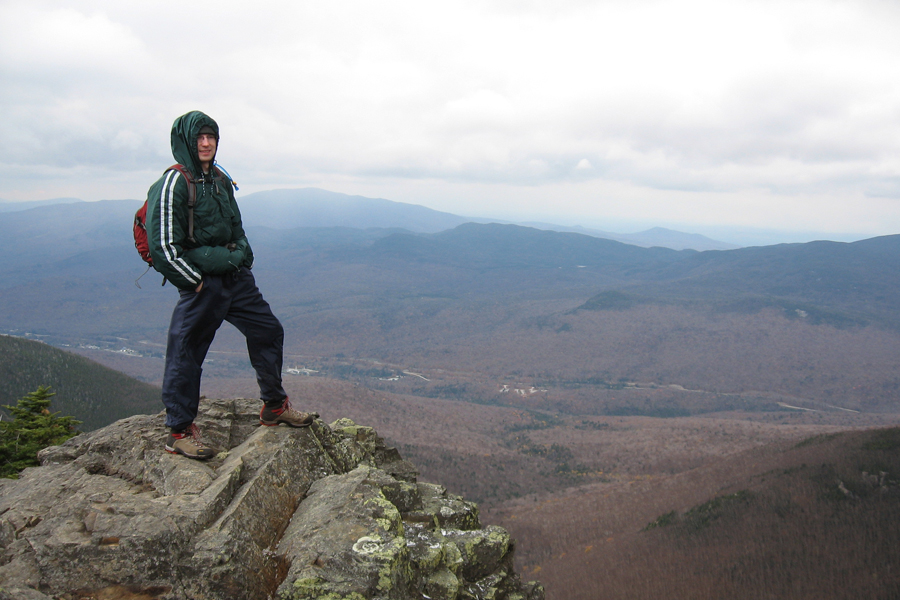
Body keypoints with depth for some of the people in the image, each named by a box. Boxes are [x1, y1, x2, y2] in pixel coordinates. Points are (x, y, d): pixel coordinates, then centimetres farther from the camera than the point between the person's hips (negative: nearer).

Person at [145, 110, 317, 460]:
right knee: (186, 356, -1)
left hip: (237, 279, 8)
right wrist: (196, 282, -13)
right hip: (201, 284, -8)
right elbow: (164, 248, -17)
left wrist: (244, 264, 14)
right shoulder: (173, 185, -12)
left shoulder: (220, 180, 12)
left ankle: (274, 407, 26)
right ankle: (179, 433, 13)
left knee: (269, 332, 11)